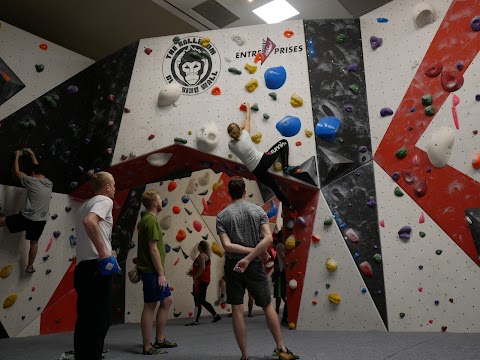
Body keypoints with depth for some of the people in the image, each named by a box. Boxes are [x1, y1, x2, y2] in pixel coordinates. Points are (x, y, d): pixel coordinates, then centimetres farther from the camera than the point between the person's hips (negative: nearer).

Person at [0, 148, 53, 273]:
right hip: (41, 221, 6)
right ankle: (30, 267, 28)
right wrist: (32, 154, 32)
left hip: (27, 218, -6)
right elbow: (38, 169, 24)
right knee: (34, 242, 19)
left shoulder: (32, 181, -10)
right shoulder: (49, 184, 8)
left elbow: (16, 172, 4)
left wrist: (17, 156, 17)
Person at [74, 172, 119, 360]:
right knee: (99, 320, -5)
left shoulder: (85, 205, 24)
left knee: (85, 320, 13)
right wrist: (103, 253, -23)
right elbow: (89, 221, -24)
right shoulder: (104, 200, -4)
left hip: (82, 267, 9)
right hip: (97, 267, -9)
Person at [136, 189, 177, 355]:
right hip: (151, 271, -10)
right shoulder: (151, 220, -16)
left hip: (153, 271, 10)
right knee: (150, 306, -1)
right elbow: (153, 250, -20)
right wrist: (161, 274, -17)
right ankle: (147, 347, 10)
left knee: (167, 300, 15)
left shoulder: (145, 219, 14)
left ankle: (160, 340, 24)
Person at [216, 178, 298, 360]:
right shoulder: (258, 210, -1)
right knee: (267, 305, 14)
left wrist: (252, 251, -7)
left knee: (237, 309, 5)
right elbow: (268, 238, -14)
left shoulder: (222, 216, -4)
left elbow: (227, 245, -14)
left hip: (232, 265, -1)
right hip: (254, 265, 1)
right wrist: (249, 257, -16)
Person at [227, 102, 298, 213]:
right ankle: (286, 168, 0)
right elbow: (248, 120, 11)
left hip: (256, 171, 4)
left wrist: (241, 128, 28)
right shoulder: (245, 135, -7)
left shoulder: (230, 144, -3)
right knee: (283, 142, 12)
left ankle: (290, 206, 23)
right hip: (263, 160, -3)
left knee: (274, 187, 19)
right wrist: (248, 107, 26)